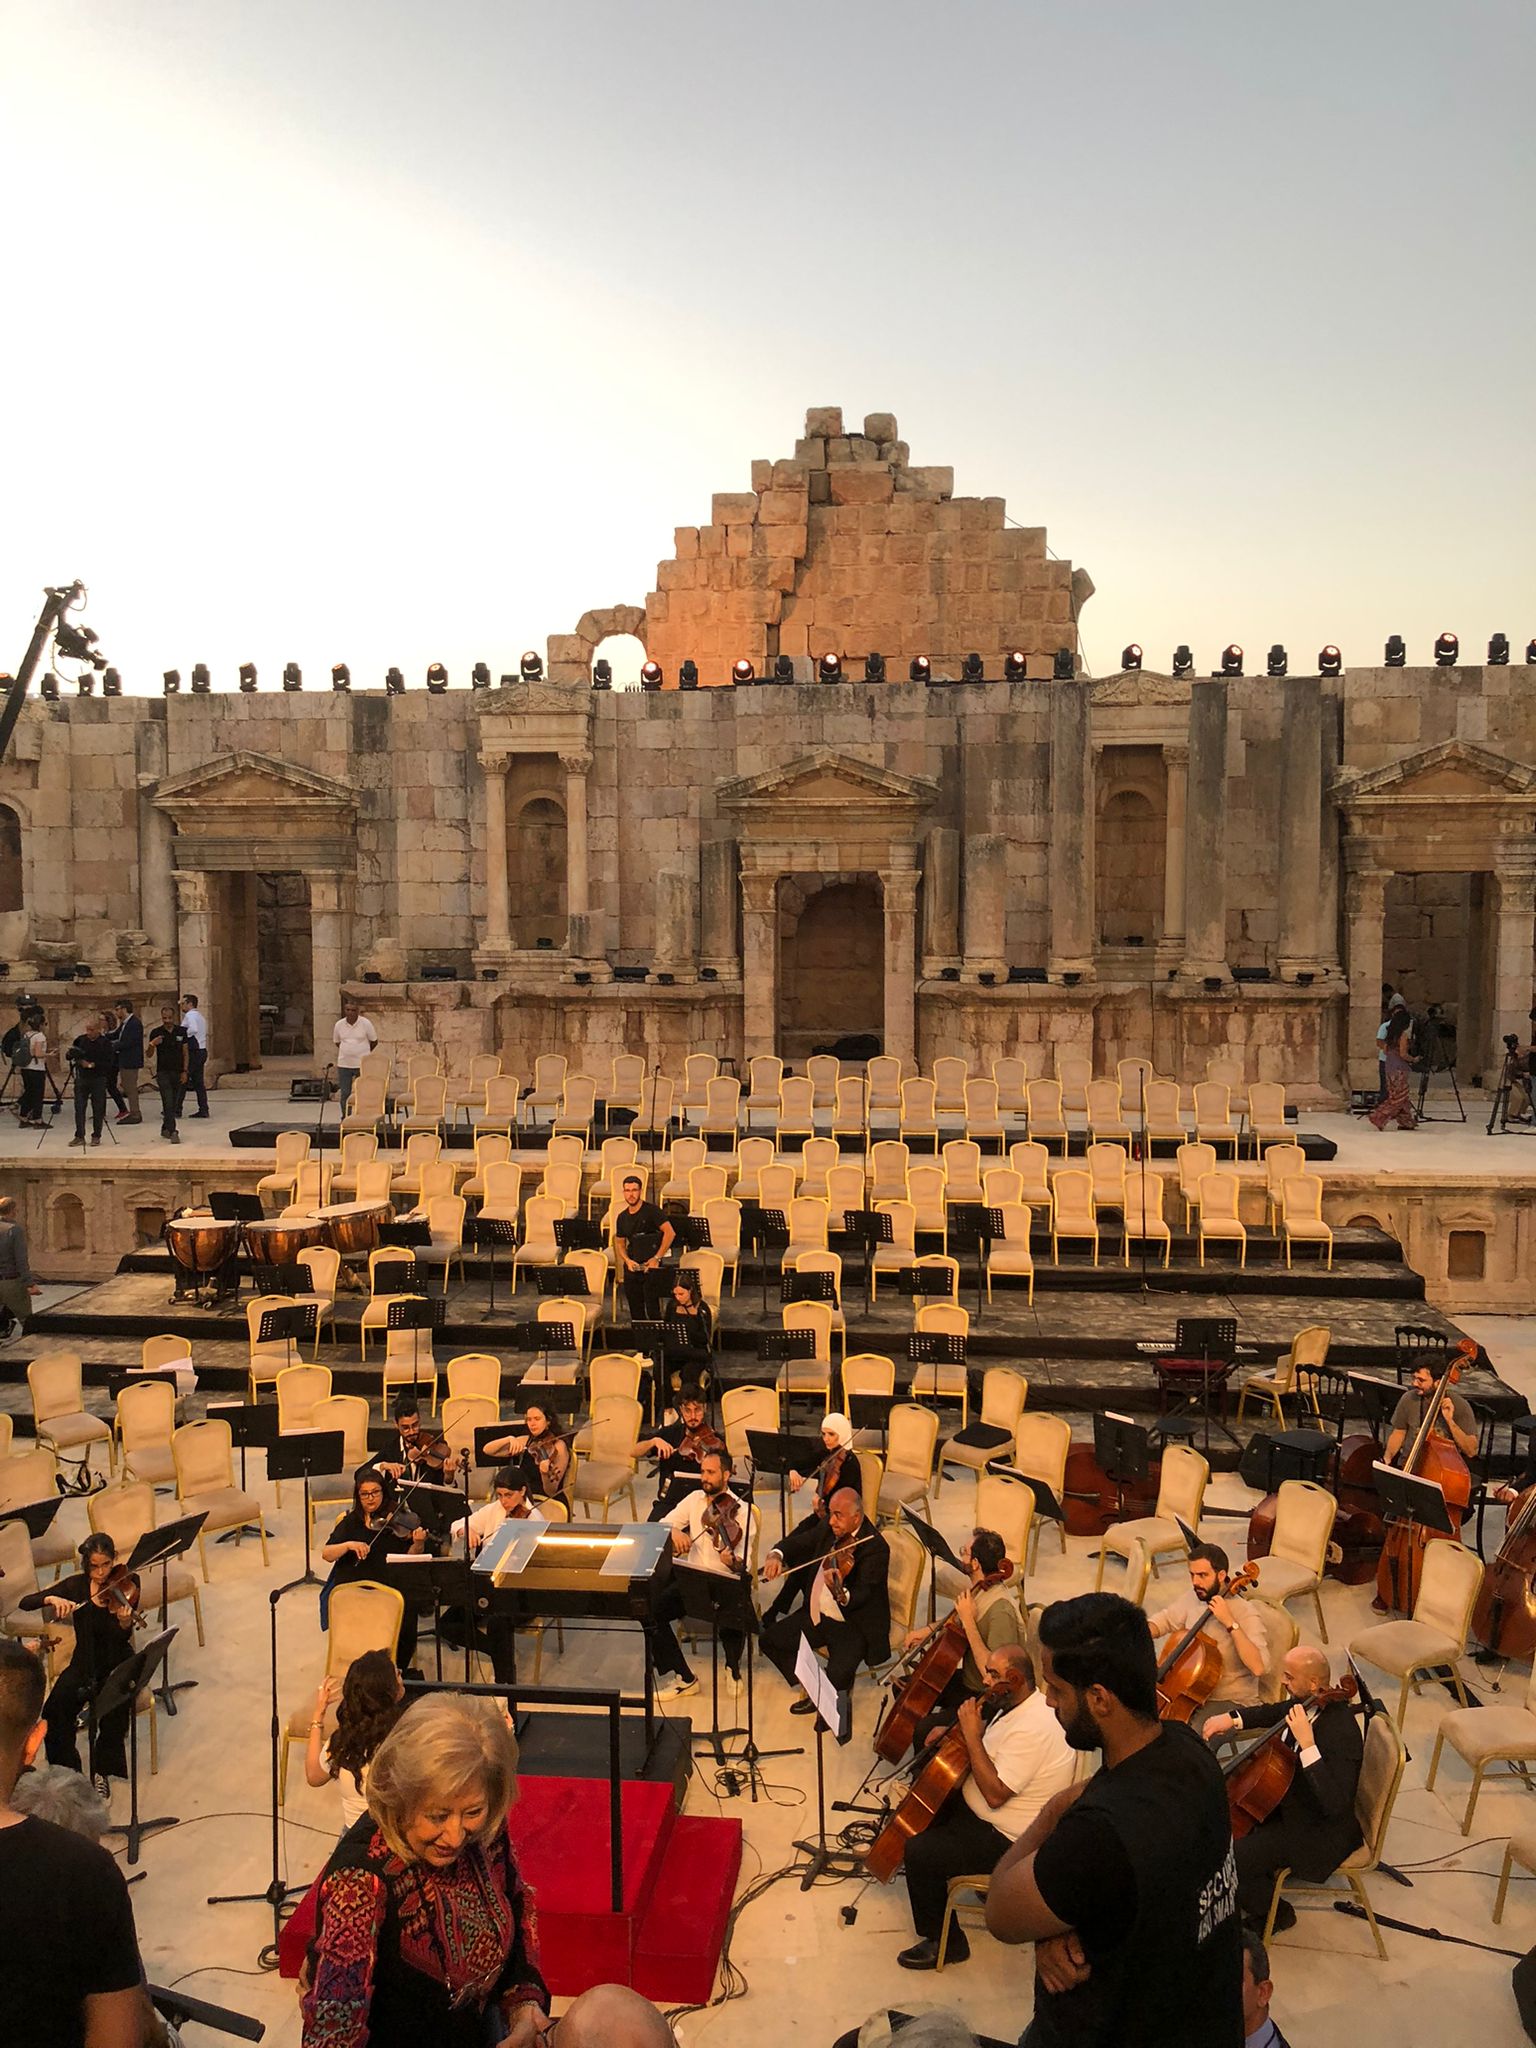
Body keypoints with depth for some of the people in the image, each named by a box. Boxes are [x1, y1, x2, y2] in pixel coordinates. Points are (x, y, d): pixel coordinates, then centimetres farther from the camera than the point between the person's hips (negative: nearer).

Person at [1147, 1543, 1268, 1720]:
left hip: (1232, 1703, -7)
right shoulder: (1194, 1598, -1)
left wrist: (1231, 1624, -35)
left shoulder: (1246, 1614, -20)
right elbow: (1165, 1619, 17)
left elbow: (1259, 1667, -33)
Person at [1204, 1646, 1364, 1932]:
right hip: (1290, 1800, 9)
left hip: (1319, 1830, -9)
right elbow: (1276, 1712, 16)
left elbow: (1335, 1804, -40)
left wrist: (1307, 1744, -43)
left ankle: (1275, 1914, 12)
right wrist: (1233, 1719, -1)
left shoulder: (1342, 1732, -33)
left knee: (1227, 1863, -16)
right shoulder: (1305, 1703, -8)